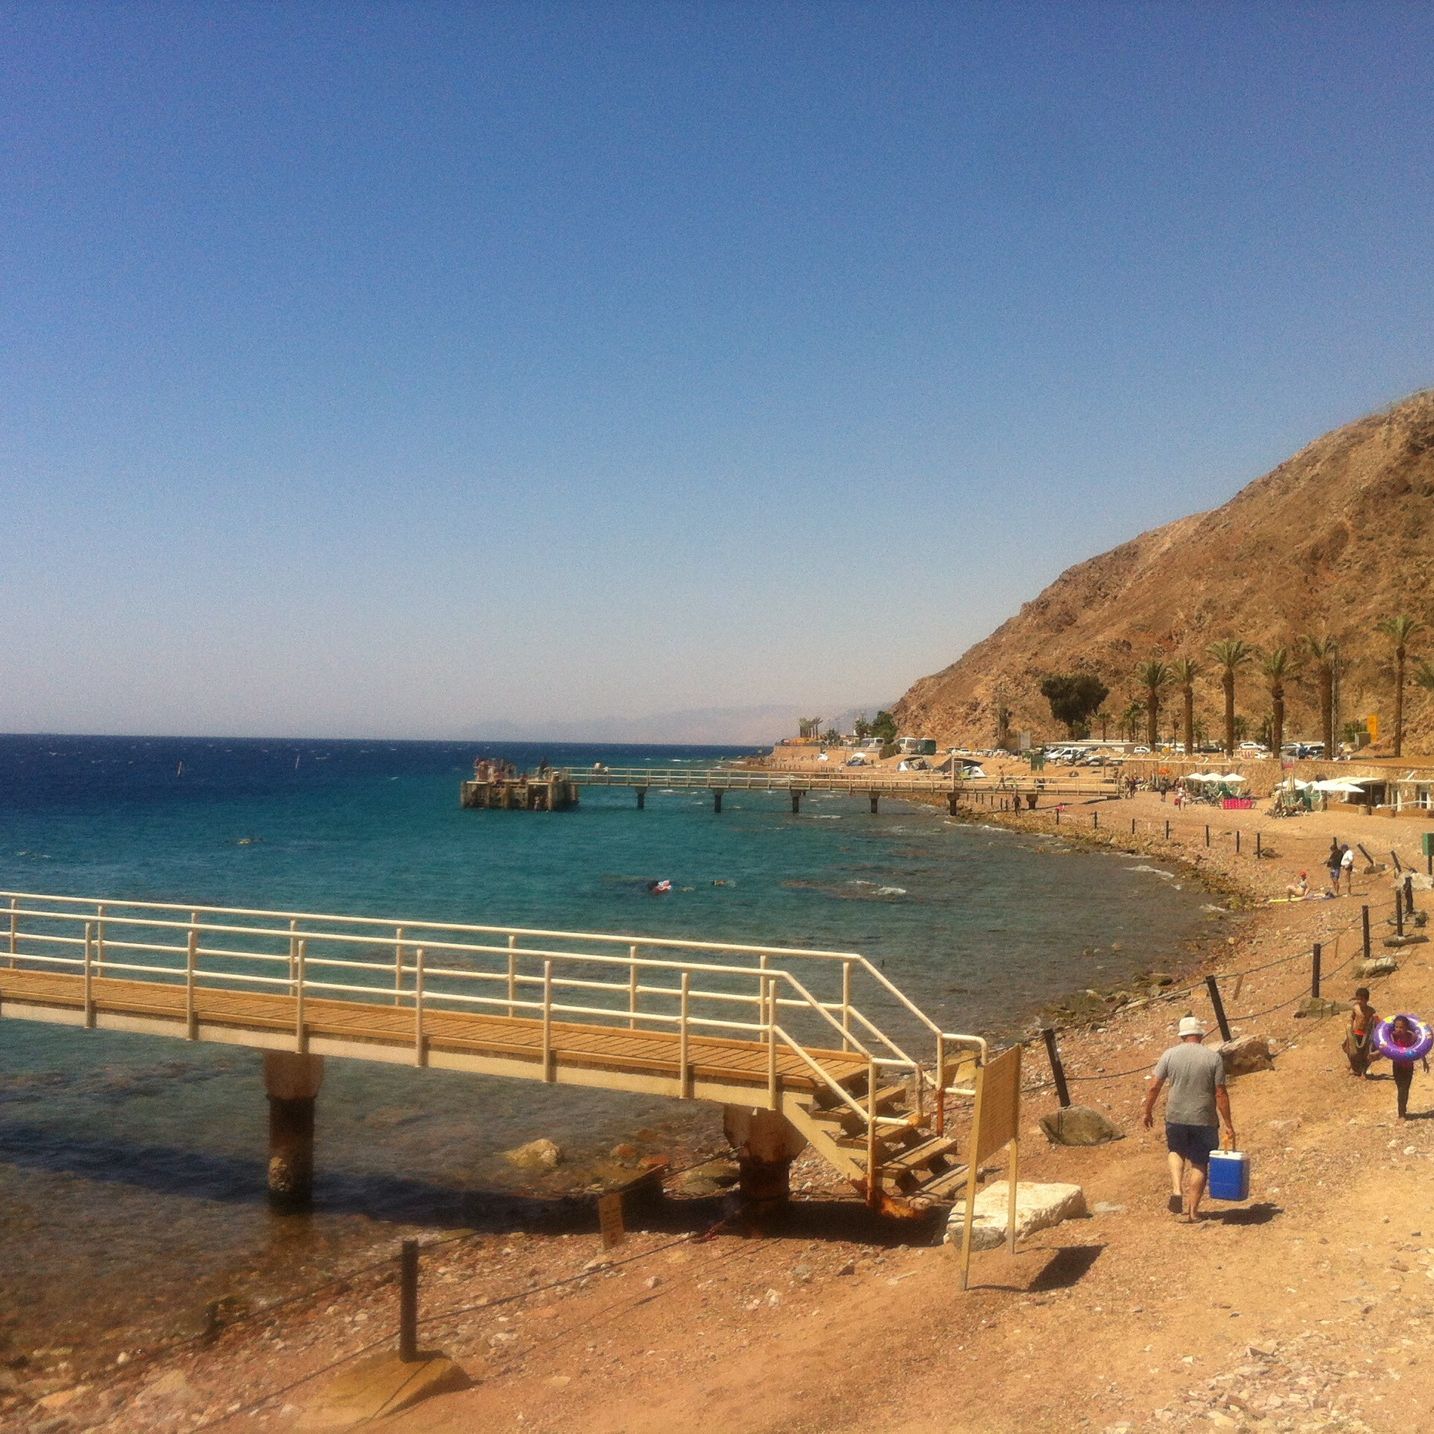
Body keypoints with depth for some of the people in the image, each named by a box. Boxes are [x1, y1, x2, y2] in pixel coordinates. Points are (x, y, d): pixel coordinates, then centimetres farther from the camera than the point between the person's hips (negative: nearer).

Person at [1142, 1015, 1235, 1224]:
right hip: (1204, 1120, -1)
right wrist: (1228, 1124, 2)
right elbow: (1221, 1093, -6)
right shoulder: (1213, 1058, -5)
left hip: (1176, 1118, 1)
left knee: (1176, 1152, 26)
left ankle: (1177, 1190, 4)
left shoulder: (1170, 1055, -2)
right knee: (1199, 1164, 13)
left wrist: (1148, 1112, 13)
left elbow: (1154, 1087, -1)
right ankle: (1192, 1211, 16)